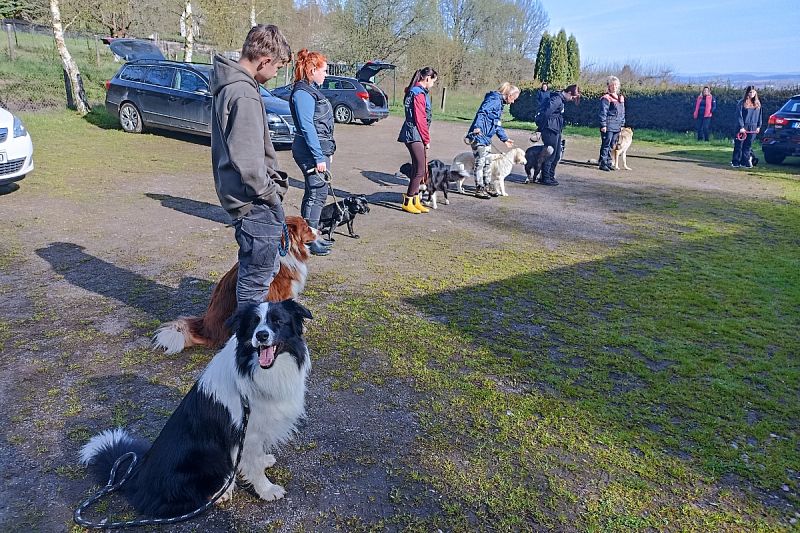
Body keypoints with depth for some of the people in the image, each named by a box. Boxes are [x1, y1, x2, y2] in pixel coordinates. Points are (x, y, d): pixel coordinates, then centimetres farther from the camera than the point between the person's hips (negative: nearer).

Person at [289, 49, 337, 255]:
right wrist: (319, 157, -22)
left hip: (320, 149, 10)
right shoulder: (303, 93, -15)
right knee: (317, 193, -8)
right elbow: (307, 128, -20)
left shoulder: (312, 90, 16)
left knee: (315, 192, 14)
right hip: (312, 152, -10)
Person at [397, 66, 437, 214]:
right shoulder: (418, 93, -13)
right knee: (421, 169, -9)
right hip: (415, 135, -10)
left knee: (418, 168, 11)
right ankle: (407, 202, -2)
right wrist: (427, 139, -9)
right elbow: (420, 119, -16)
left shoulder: (419, 91, 17)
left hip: (416, 135, 10)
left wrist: (425, 138, 14)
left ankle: (415, 201, 18)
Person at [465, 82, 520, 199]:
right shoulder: (494, 100, -12)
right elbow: (481, 112, -27)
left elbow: (497, 124, 27)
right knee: (480, 162, -6)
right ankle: (479, 189, 0)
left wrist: (505, 138, 32)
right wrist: (478, 127, -40)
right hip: (479, 136, -10)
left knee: (488, 162, 14)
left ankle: (487, 187, 23)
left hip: (486, 137, 10)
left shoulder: (500, 103, 19)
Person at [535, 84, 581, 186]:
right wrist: (542, 127, -15)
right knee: (550, 155, -4)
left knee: (557, 155, 14)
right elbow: (546, 113, -25)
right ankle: (545, 179, 4)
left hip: (556, 131, 10)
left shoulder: (561, 100, 14)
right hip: (550, 131, -10)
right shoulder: (557, 99, -17)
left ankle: (551, 176, 23)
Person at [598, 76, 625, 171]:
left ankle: (608, 162, 16)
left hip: (617, 127, 7)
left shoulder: (621, 98, 16)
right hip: (608, 126, -7)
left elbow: (622, 112, 21)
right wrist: (603, 125, -14)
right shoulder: (606, 98, -7)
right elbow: (603, 112, -10)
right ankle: (603, 163, -2)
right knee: (606, 145, -5)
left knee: (611, 145, 10)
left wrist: (622, 124, 18)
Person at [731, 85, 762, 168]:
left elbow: (759, 116, 15)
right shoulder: (742, 103, -4)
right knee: (739, 145, -1)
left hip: (753, 127, 4)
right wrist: (741, 127, -14)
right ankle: (735, 162, 3)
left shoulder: (757, 103, 11)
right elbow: (739, 115, -8)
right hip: (743, 127, -4)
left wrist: (758, 126, 9)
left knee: (748, 145, 5)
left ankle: (745, 161, 9)